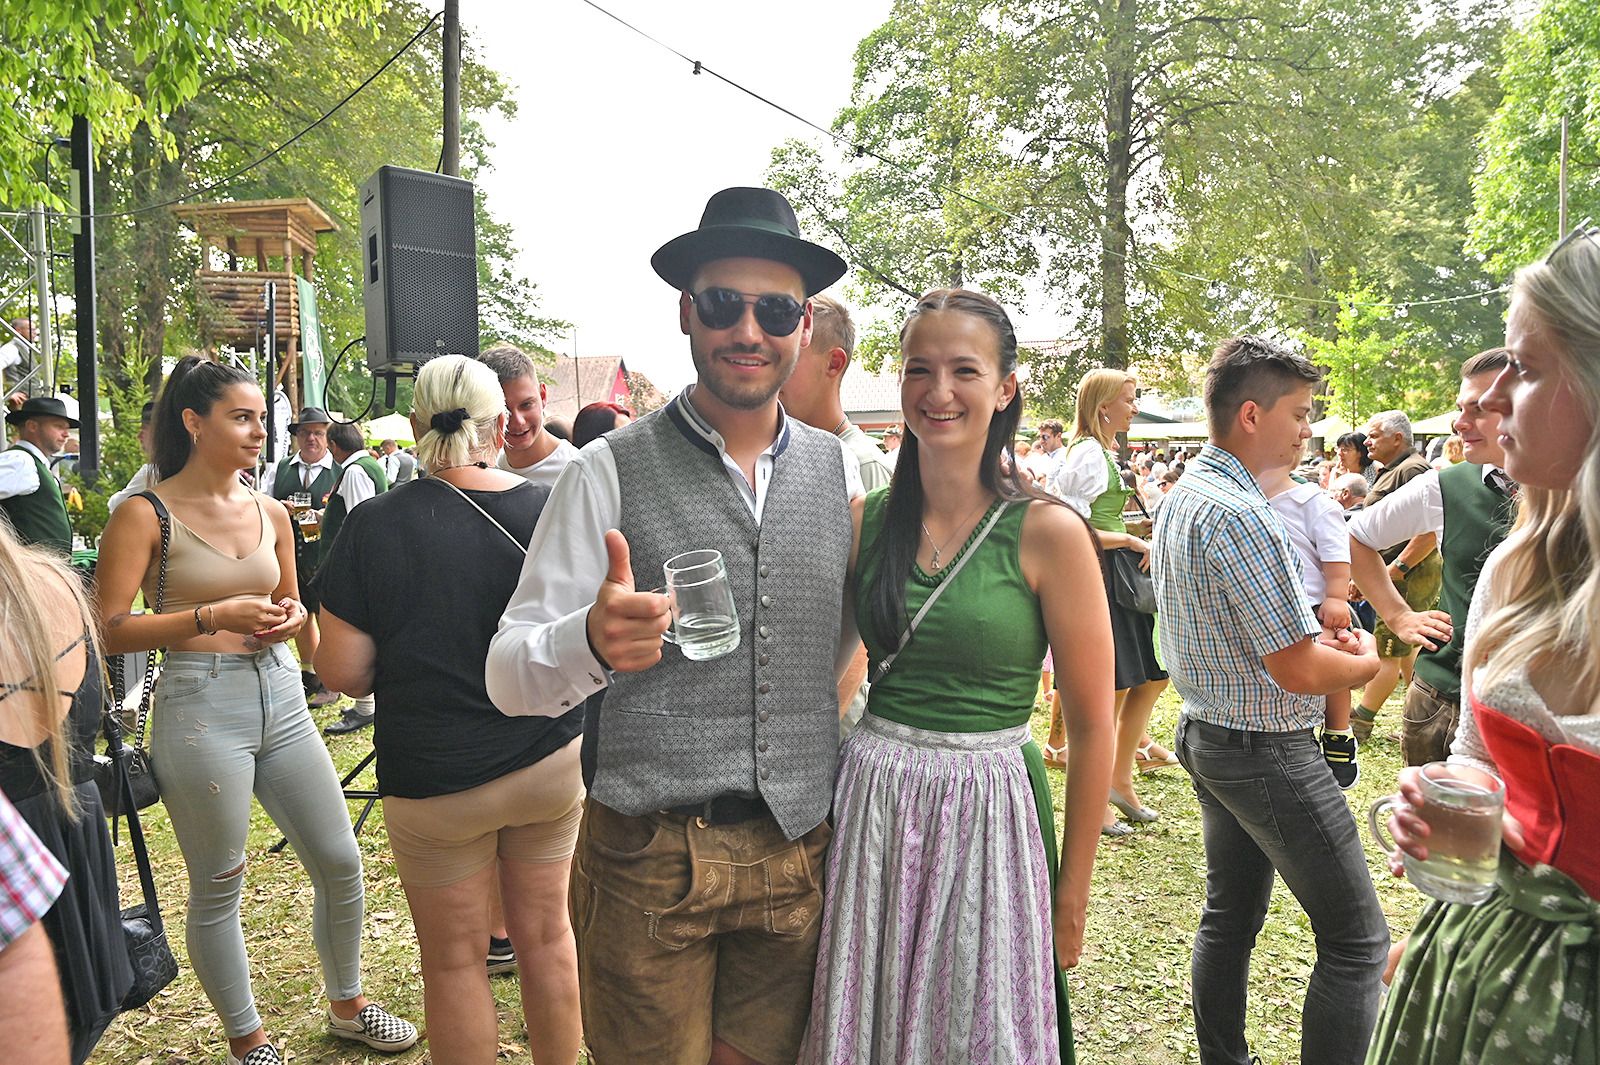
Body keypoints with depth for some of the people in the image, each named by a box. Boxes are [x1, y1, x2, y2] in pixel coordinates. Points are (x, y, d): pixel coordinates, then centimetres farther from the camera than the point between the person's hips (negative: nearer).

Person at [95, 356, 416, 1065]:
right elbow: (106, 632, -13)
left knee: (340, 864, 10)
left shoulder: (271, 513, 9)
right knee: (218, 889, 8)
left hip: (280, 695, 6)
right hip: (200, 706, -5)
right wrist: (212, 617, -20)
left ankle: (346, 1004, 33)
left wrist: (288, 618, 0)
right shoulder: (145, 515, -7)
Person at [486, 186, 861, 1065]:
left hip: (800, 857, 3)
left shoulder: (837, 468, 4)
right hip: (648, 859, -3)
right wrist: (593, 641, -32)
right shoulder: (610, 471, -7)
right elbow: (510, 676, -11)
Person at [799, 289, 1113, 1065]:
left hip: (988, 817, -3)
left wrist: (1073, 892, -2)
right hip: (868, 806, 3)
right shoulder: (864, 521, 0)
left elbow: (1091, 726, -5)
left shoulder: (1047, 532, -10)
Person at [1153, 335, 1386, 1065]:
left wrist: (1330, 645, 9)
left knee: (1231, 914, 19)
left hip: (1205, 731, 10)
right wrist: (1368, 661, -2)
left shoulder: (1182, 496, 7)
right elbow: (1300, 671, -23)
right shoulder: (1240, 516, -24)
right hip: (1268, 752, -10)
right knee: (1356, 939, 1)